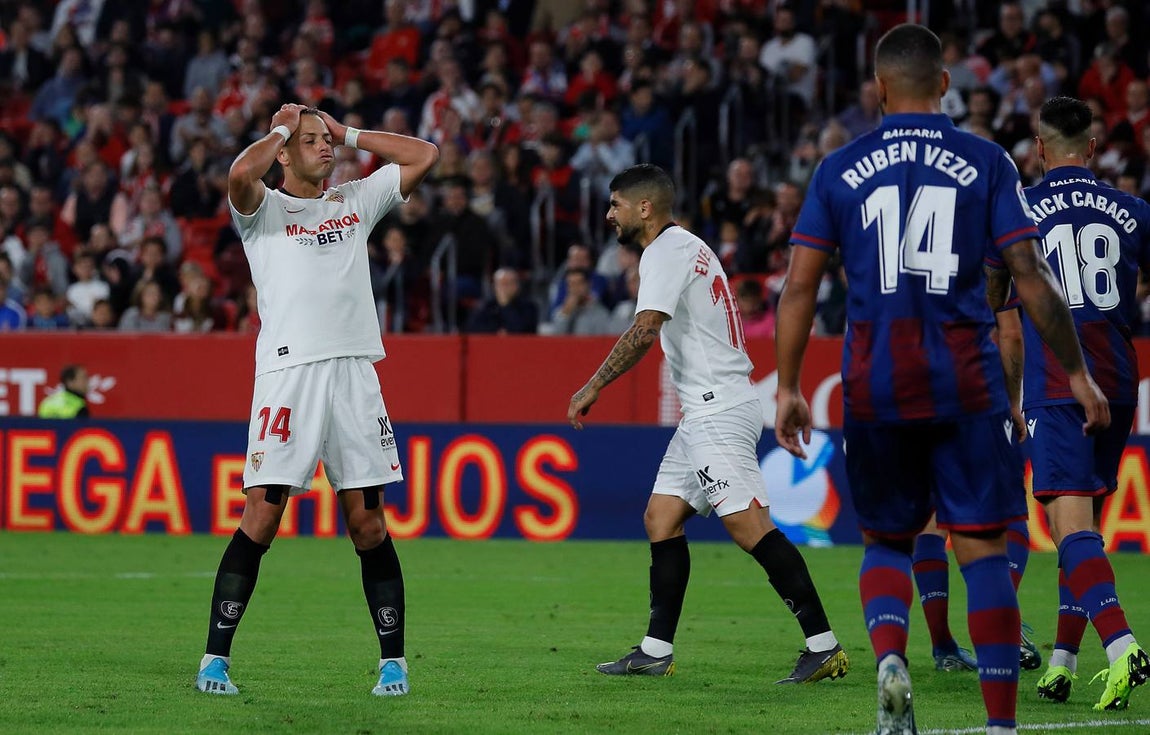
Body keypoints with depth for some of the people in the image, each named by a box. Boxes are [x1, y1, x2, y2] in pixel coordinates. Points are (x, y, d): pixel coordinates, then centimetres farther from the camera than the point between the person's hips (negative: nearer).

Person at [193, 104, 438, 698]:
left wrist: (348, 134, 17)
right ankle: (216, 658, -4)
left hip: (355, 372, 4)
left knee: (368, 523, 3)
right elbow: (240, 174, -16)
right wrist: (281, 129, 1)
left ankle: (393, 660, 7)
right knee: (260, 519, -8)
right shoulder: (265, 209, 6)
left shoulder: (357, 201, 20)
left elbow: (424, 155, 19)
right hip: (286, 373, -4)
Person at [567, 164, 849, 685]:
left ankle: (823, 645, -19)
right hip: (704, 411, 11)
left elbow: (644, 330, -21)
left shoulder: (667, 251, -10)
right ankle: (657, 651, 13)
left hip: (719, 409, -11)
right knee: (661, 518, 11)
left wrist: (594, 386, -14)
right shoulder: (682, 247, 20)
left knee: (748, 525, -16)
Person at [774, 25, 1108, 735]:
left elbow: (800, 286, 2)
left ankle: (890, 660, -11)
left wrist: (788, 388, 9)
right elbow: (1030, 277, -3)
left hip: (875, 384, 1)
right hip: (966, 383, -1)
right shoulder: (986, 163, 1)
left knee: (887, 540, 17)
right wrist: (1078, 373, 5)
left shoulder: (840, 170, 4)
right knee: (983, 549, 3)